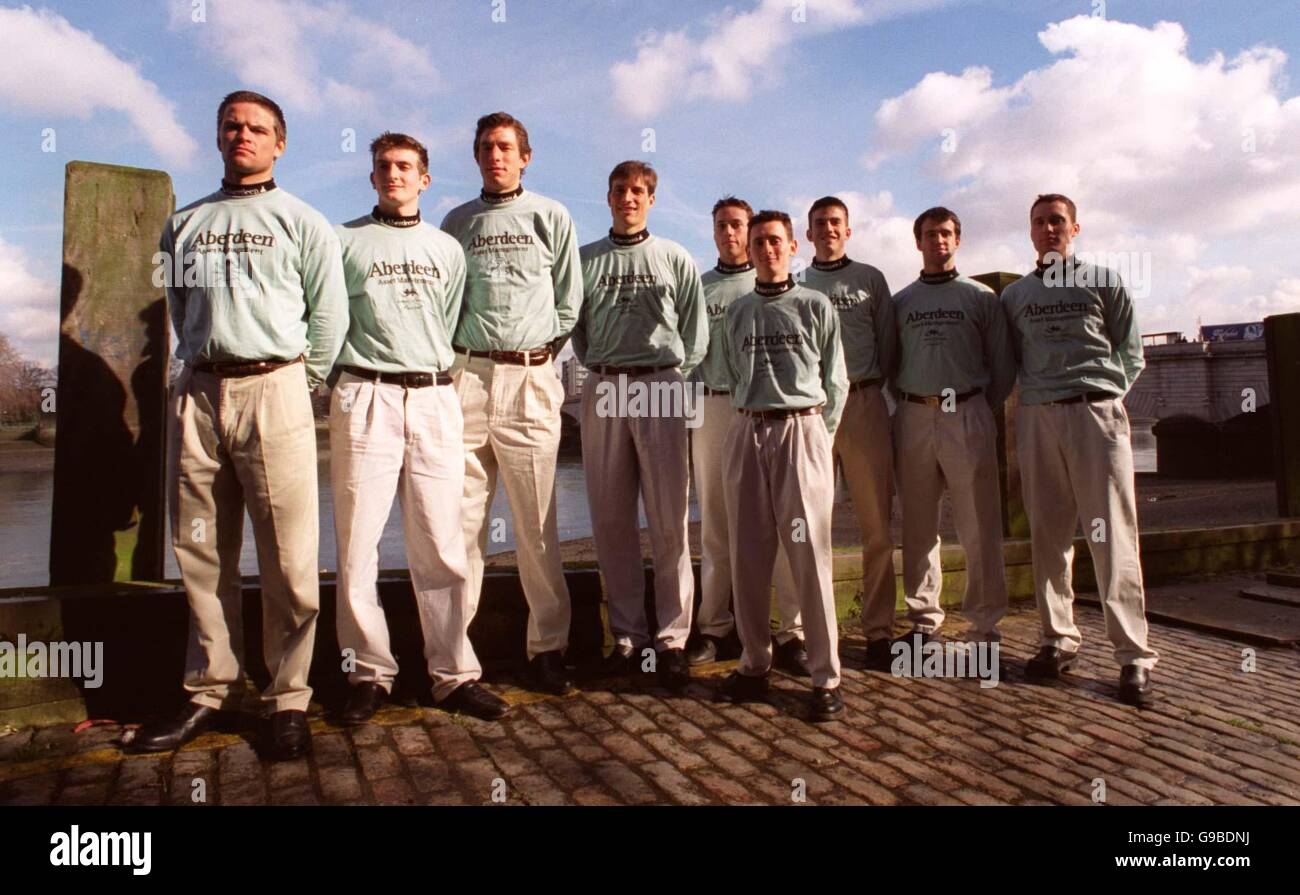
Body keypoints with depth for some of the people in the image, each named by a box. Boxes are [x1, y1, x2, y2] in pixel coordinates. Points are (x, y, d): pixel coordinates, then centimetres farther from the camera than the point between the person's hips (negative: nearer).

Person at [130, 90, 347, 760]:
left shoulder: (301, 222, 10)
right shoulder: (184, 224, 20)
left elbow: (329, 316, 6)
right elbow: (180, 310, 23)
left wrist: (297, 384, 5)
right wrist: (202, 370, 14)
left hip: (273, 390, -4)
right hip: (197, 396, 4)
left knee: (288, 559, -5)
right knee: (201, 555, 5)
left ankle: (288, 700, 3)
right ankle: (208, 693, 16)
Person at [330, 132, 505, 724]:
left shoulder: (447, 248, 19)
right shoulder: (344, 240, 11)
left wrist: (430, 373, 9)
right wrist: (344, 380, 4)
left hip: (434, 398, 2)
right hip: (365, 397, -2)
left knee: (441, 547, 0)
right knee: (357, 545, -2)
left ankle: (454, 673, 6)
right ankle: (370, 673, 9)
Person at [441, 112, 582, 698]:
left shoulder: (552, 218, 12)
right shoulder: (457, 222, 17)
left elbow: (568, 303, 10)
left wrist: (539, 352, 3)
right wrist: (457, 355, 5)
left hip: (530, 377, -1)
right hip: (466, 376, 2)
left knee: (536, 522, -1)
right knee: (461, 517, 0)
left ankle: (548, 645, 7)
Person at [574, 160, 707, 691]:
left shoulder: (675, 259, 11)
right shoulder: (585, 259, 14)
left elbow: (696, 332, 9)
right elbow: (575, 327, 15)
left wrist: (674, 376, 0)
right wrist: (599, 369, 6)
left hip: (660, 389, -1)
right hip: (602, 391, 2)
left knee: (669, 520, -4)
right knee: (611, 520, 2)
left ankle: (671, 640, 3)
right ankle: (627, 637, 12)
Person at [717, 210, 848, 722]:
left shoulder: (816, 307, 8)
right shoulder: (736, 313, 16)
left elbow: (836, 381, 7)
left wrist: (817, 437, 3)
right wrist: (756, 424, 10)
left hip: (803, 430, -3)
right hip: (746, 434, 3)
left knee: (810, 555, -6)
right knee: (748, 555, 3)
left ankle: (825, 677, 1)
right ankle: (754, 664, 14)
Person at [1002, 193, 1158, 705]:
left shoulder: (1102, 281, 9)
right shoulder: (1014, 296, 15)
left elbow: (1131, 352, 8)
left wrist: (1104, 395, -1)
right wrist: (1038, 394, 3)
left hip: (1097, 414, -2)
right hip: (1037, 418, 3)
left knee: (1113, 537, -5)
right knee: (1047, 535, 4)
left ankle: (1134, 655, 1)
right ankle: (1059, 639, 14)